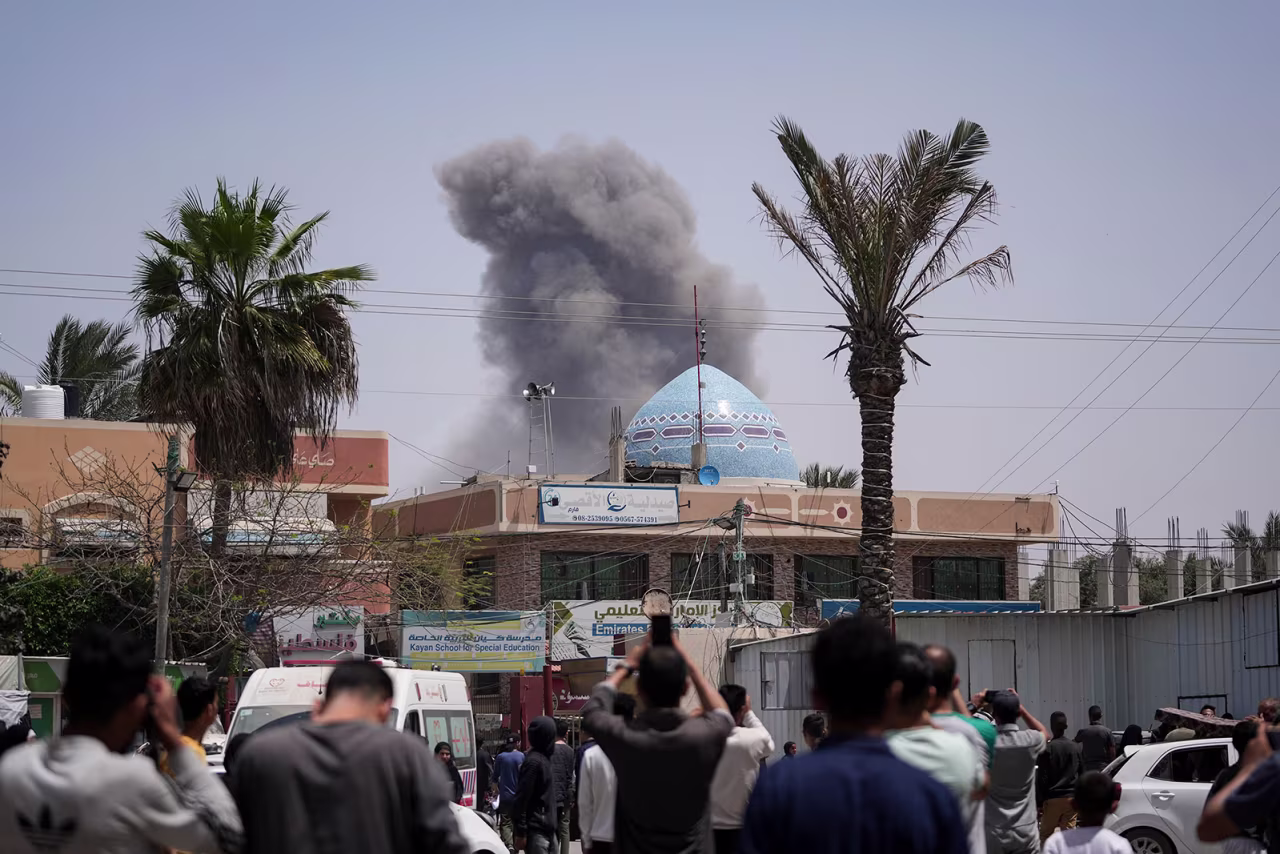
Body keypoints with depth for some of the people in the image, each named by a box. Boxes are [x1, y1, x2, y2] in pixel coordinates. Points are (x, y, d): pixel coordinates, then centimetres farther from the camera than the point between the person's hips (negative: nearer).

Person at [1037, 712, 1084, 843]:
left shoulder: (1047, 748, -9)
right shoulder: (1076, 747, 6)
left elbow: (1043, 778, -10)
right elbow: (1082, 775, 11)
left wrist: (1041, 800, -5)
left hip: (1053, 798, -4)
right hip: (1072, 797, 4)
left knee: (1045, 835, 7)